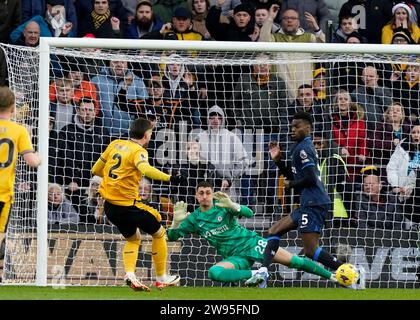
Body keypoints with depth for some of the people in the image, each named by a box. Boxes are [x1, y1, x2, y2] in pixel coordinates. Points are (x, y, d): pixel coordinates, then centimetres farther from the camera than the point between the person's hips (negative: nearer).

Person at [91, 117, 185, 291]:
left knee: (133, 238, 26)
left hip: (109, 204, 7)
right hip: (127, 204, -7)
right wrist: (169, 178, -42)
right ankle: (161, 278, 18)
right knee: (159, 233, 13)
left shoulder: (115, 144, 9)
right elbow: (144, 168, -36)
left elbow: (96, 170, 18)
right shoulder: (138, 151, -12)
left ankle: (130, 274, 2)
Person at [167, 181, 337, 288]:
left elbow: (249, 213, -19)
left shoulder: (223, 206, -6)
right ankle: (257, 275, -18)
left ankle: (332, 276, 2)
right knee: (214, 273, -31)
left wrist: (231, 205, -39)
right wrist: (176, 221, -22)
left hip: (251, 243, -2)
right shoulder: (194, 219, 2)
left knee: (294, 261, -10)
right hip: (235, 257, 2)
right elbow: (172, 237, -1)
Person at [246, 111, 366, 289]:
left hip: (313, 204, -11)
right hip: (308, 204, 11)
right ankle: (263, 272, 4)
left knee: (310, 251, -13)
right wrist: (278, 160, 17)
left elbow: (311, 178, -19)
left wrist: (291, 185, -2)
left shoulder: (302, 148, -10)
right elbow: (294, 177, 28)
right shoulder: (304, 147, 22)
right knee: (274, 231, 14)